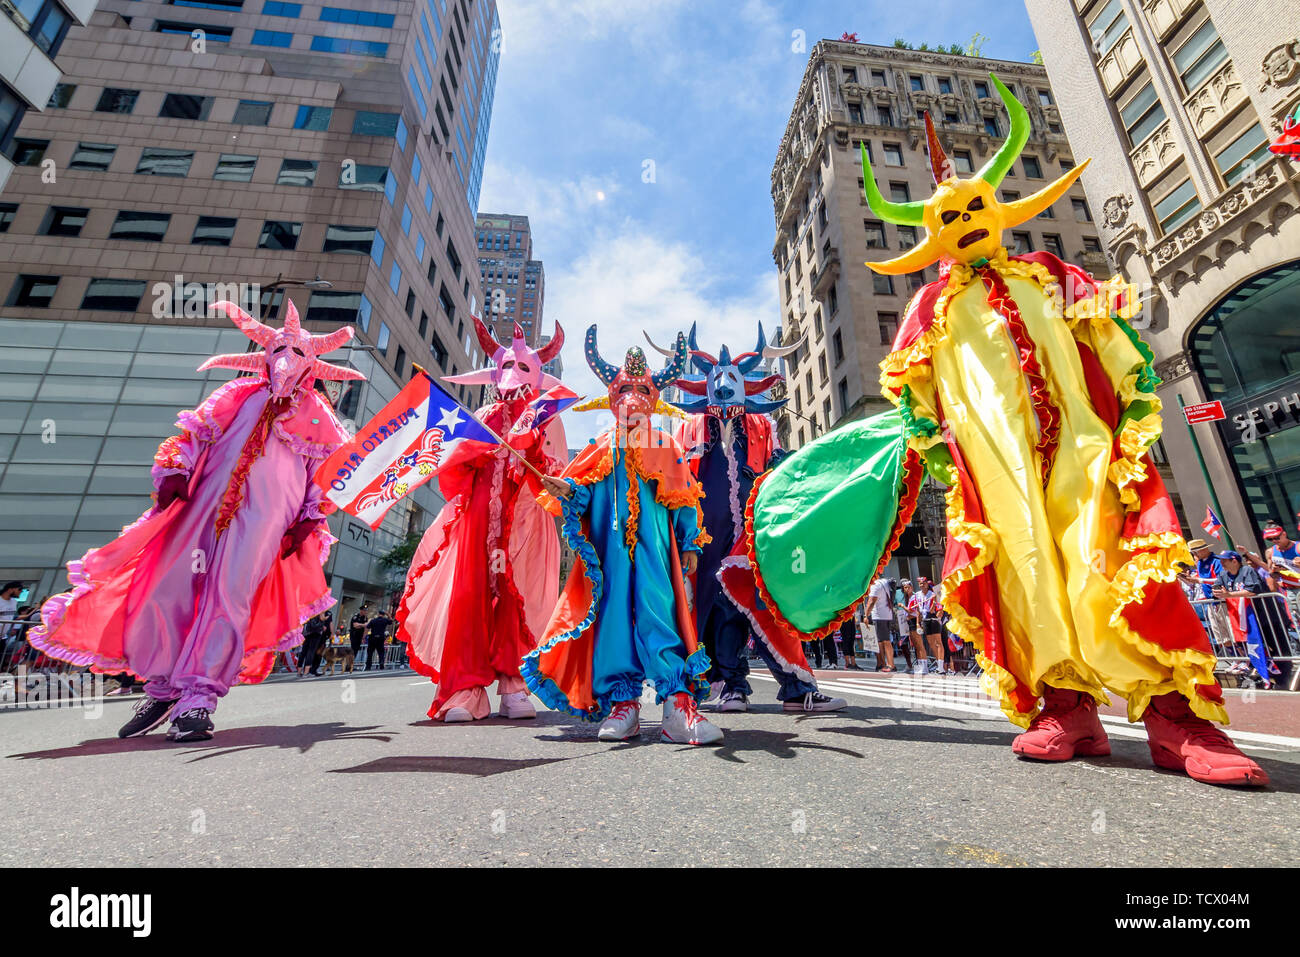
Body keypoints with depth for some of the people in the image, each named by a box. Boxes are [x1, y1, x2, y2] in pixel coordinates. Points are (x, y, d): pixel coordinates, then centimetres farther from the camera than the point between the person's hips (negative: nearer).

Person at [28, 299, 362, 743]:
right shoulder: (239, 396, 19)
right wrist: (173, 472, -4)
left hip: (263, 519, -3)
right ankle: (161, 687, 18)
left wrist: (308, 523, 1)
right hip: (204, 506, 3)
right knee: (166, 586, -1)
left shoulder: (317, 417, 12)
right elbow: (193, 436, 14)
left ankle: (198, 698, -3)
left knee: (230, 596, -12)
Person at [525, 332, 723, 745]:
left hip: (653, 543, -1)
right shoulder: (601, 446, 18)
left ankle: (679, 704, -17)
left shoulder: (665, 446, 16)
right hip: (609, 544, 2)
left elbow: (683, 499, 12)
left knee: (656, 611, -15)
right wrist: (565, 491, -12)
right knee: (612, 612, -4)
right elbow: (580, 491, 12)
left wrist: (690, 545, 6)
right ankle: (622, 703, 3)